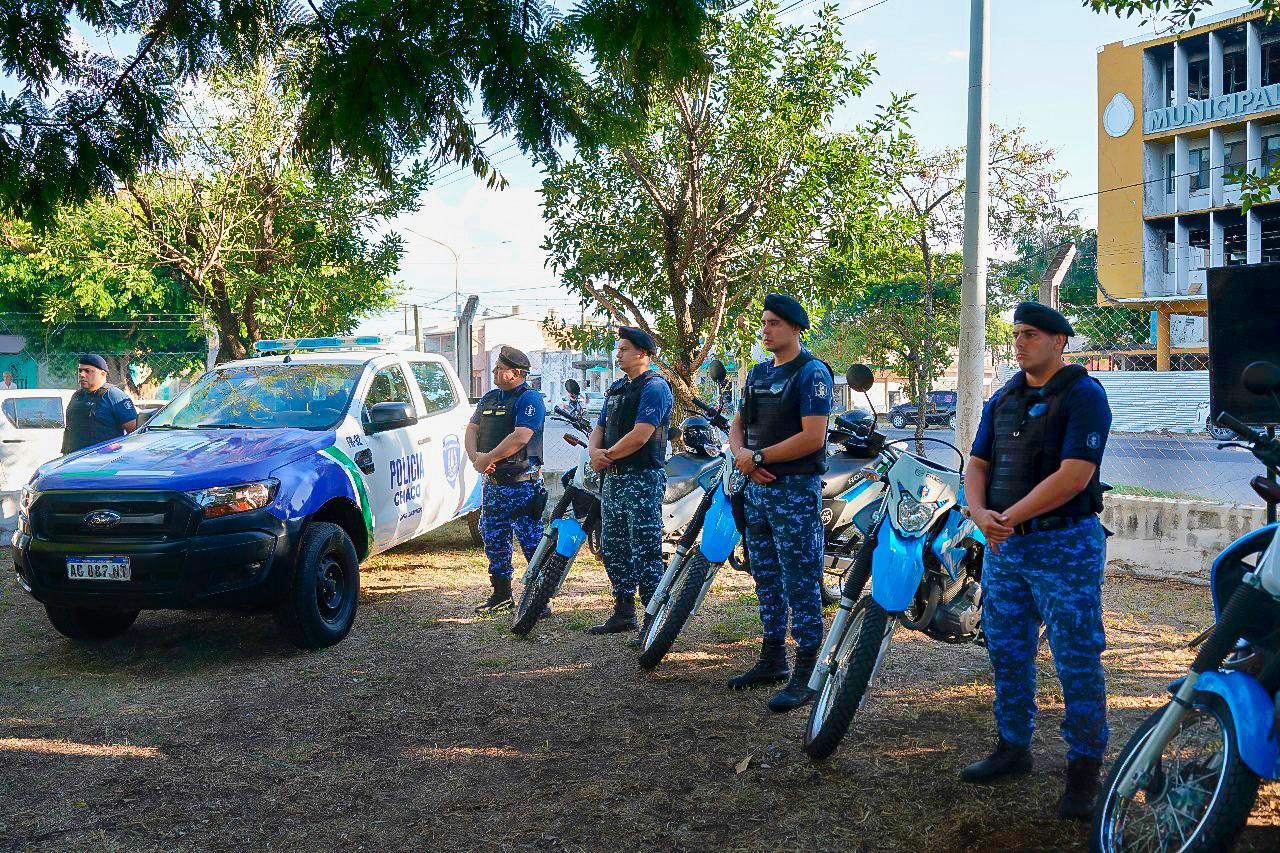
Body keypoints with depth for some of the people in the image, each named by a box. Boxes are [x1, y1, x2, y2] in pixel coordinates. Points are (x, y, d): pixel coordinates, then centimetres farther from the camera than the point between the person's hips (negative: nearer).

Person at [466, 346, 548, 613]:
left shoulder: (529, 399, -9)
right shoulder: (489, 398, 17)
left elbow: (520, 437, -21)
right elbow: (471, 429, 11)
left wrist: (488, 458, -17)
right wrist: (475, 456, -9)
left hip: (522, 483, -8)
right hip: (493, 481, 9)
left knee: (532, 541, -7)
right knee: (493, 539, 13)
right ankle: (501, 594, 25)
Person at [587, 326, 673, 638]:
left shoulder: (654, 387, -10)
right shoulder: (617, 387, 19)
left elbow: (640, 435, -20)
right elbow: (599, 429, 17)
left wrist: (607, 455, -10)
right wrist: (595, 452, -5)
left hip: (643, 479, -10)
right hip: (614, 479, 10)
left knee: (645, 553, -9)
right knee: (613, 549, 13)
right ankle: (623, 612, 24)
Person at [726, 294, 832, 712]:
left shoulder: (811, 372, -10)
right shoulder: (758, 372, 14)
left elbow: (812, 437, -19)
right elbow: (737, 425, 15)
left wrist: (759, 457, -15)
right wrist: (743, 455, -7)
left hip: (796, 489, -8)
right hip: (758, 487, 8)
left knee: (801, 582, -5)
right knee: (766, 577, 14)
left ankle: (806, 674, 0)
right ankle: (773, 660, 26)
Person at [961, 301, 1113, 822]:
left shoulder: (1083, 394, -9)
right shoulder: (1003, 398, 13)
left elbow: (1074, 476, -19)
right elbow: (977, 464, 10)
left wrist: (1010, 517, -17)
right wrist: (981, 513, -10)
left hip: (1065, 545, -7)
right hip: (1004, 546, 7)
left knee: (1078, 662, -1)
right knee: (1007, 653, 14)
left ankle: (1084, 768, 11)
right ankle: (1013, 748, 28)